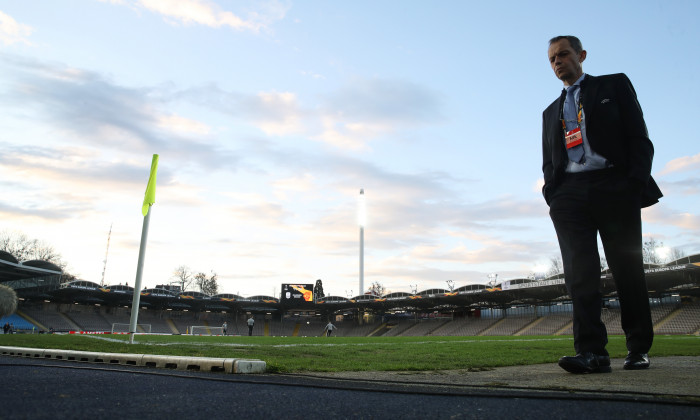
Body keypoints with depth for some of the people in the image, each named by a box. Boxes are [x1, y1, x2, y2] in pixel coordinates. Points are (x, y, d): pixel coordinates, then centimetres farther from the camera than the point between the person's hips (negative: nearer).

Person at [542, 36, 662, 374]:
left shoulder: (614, 86, 14)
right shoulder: (551, 111, 24)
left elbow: (638, 137, 4)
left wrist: (636, 184, -9)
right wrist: (553, 197, 2)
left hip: (614, 188, -3)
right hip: (569, 194, 3)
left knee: (627, 269, 0)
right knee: (579, 272, -9)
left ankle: (639, 348, 14)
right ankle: (591, 351, -12)